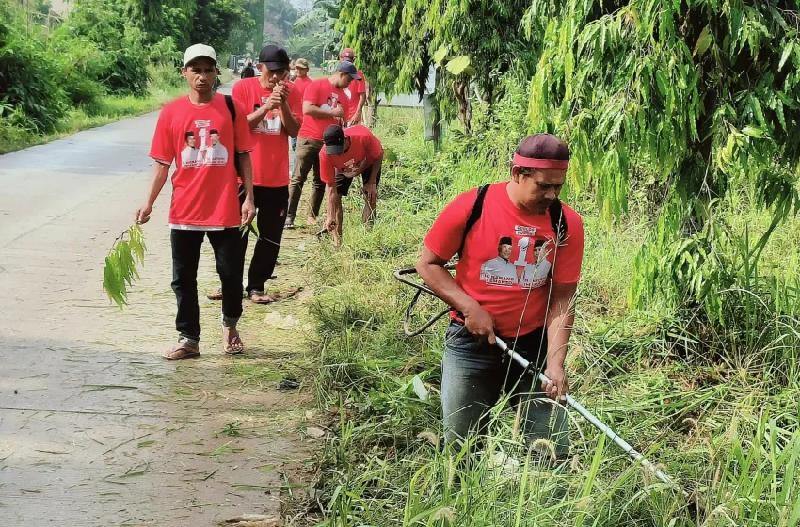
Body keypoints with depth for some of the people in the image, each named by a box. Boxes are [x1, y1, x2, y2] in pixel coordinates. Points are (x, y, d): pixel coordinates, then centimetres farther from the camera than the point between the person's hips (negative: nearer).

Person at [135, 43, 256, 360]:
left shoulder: (231, 108, 0)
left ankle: (230, 326, 32)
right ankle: (188, 339, 18)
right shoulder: (171, 113, 1)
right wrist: (149, 203, -4)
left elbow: (243, 156, 3)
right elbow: (162, 163, 3)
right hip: (184, 212, 1)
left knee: (231, 274, 8)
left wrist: (249, 197, -3)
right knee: (183, 279, 7)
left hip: (225, 210, -1)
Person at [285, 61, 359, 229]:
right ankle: (289, 216, -5)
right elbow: (307, 109, -16)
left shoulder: (343, 97, 14)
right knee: (298, 179, -4)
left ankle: (312, 216, 12)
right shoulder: (316, 85, -5)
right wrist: (332, 112, -13)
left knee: (321, 182, 6)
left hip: (329, 143, 6)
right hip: (309, 139, -6)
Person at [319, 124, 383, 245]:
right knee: (336, 197, -11)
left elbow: (379, 156, -22)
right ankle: (337, 239, -2)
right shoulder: (325, 154, -38)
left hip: (368, 163, -1)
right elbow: (331, 188, -29)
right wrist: (330, 217, -32)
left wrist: (372, 182, -25)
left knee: (370, 198, -15)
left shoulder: (364, 137, -45)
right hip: (343, 169, 1)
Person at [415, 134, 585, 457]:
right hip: (472, 342, -1)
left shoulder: (567, 224, -8)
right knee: (461, 446, 10)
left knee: (553, 453, 2)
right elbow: (428, 264, -4)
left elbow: (562, 300, -6)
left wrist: (555, 362, -17)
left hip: (534, 345, 2)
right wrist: (470, 308, -15)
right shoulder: (471, 207, -13)